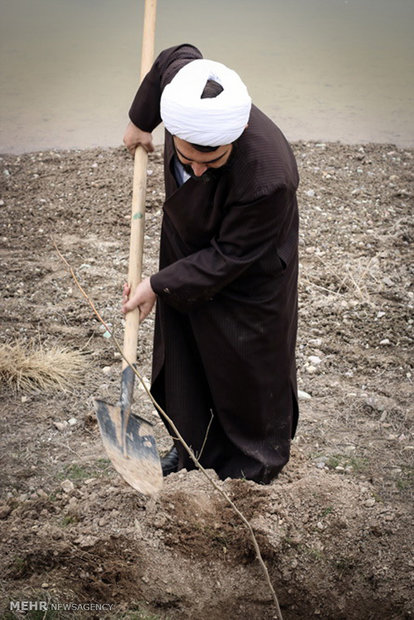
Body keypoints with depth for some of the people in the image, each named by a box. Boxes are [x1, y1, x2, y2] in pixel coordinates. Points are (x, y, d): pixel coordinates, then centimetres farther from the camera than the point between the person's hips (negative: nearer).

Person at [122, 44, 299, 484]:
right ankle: (193, 446, 44)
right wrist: (140, 122, 12)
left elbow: (228, 258, -28)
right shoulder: (183, 79, -28)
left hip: (246, 280, -6)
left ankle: (257, 465, 40)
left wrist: (159, 285, -21)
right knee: (183, 356, 20)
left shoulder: (268, 178, -43)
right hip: (187, 248, 6)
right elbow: (176, 58, -1)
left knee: (245, 370, 14)